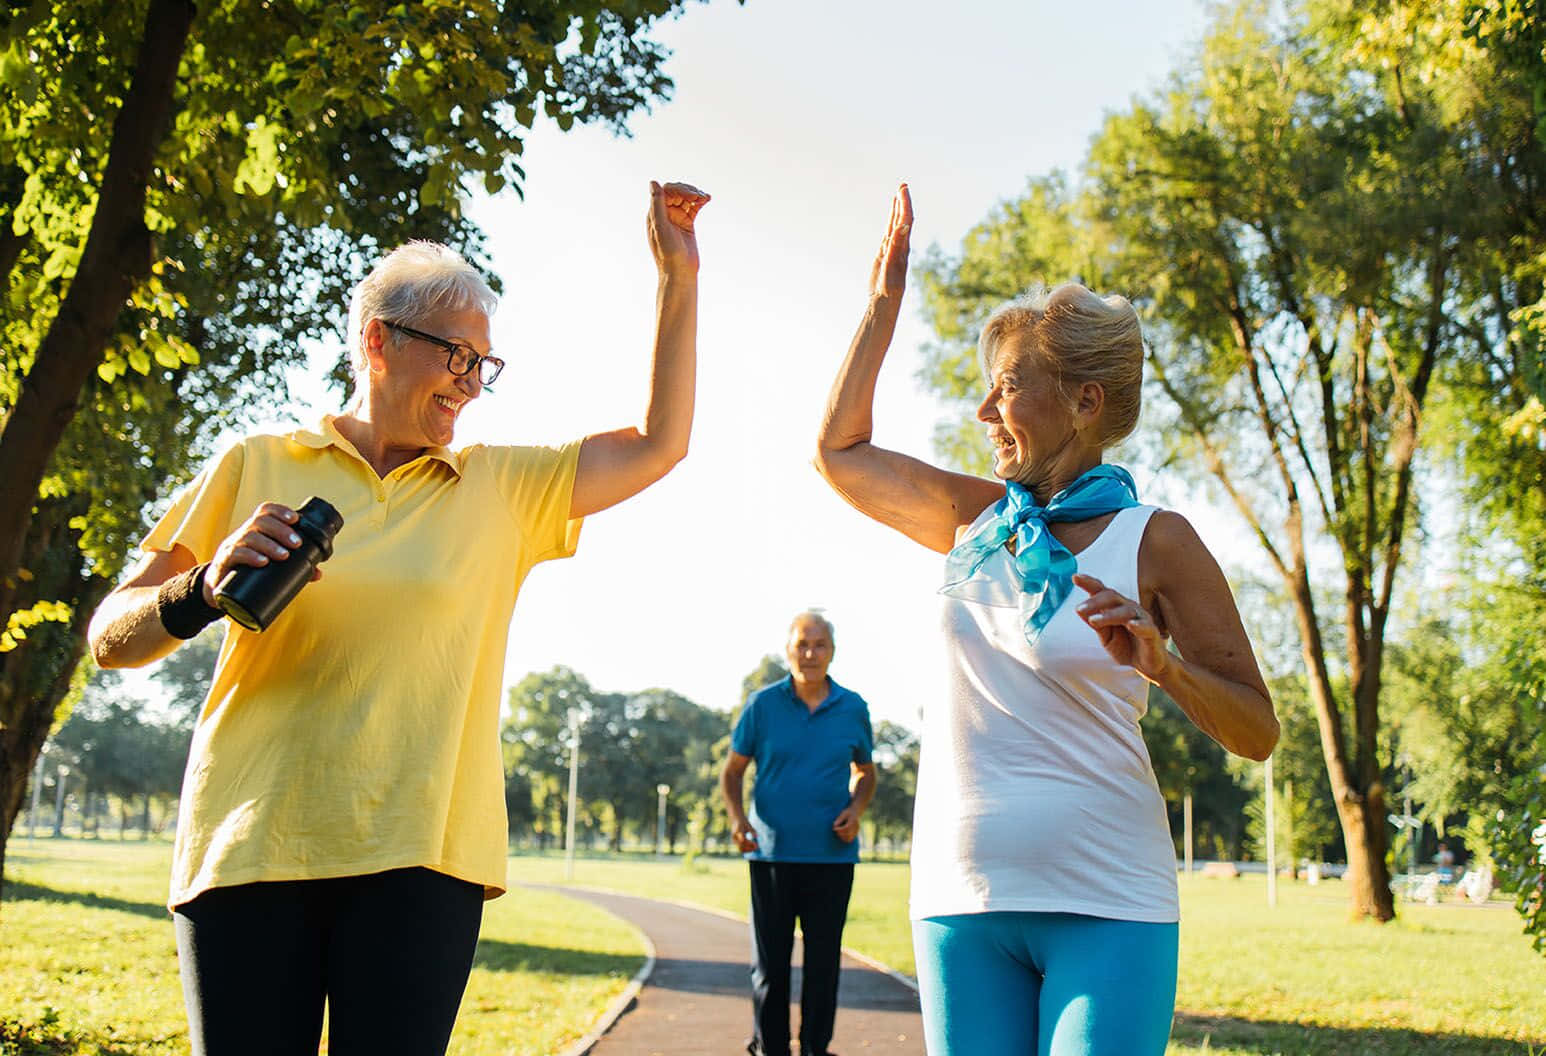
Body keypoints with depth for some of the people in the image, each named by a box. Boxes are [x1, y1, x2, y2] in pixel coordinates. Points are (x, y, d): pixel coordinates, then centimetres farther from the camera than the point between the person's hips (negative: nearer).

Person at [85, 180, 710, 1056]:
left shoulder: (503, 489, 15)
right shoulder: (257, 468, 9)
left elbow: (659, 445, 12)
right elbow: (112, 638, 7)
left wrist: (680, 276, 9)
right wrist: (206, 593, -15)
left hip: (418, 857, 1)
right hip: (248, 850, -1)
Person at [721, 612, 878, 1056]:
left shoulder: (853, 708, 4)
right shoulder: (763, 704, 0)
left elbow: (865, 771, 17)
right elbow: (733, 770, 6)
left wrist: (856, 809, -4)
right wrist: (736, 818, -12)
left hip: (832, 854, 1)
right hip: (771, 851, -1)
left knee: (823, 960, 5)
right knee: (770, 960, 5)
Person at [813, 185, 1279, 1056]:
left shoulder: (1155, 541, -4)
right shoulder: (976, 518, 9)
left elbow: (1257, 732, -3)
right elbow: (840, 451, 20)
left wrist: (1163, 666, -22)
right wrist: (885, 302, 17)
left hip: (1106, 907, -4)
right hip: (961, 900, 4)